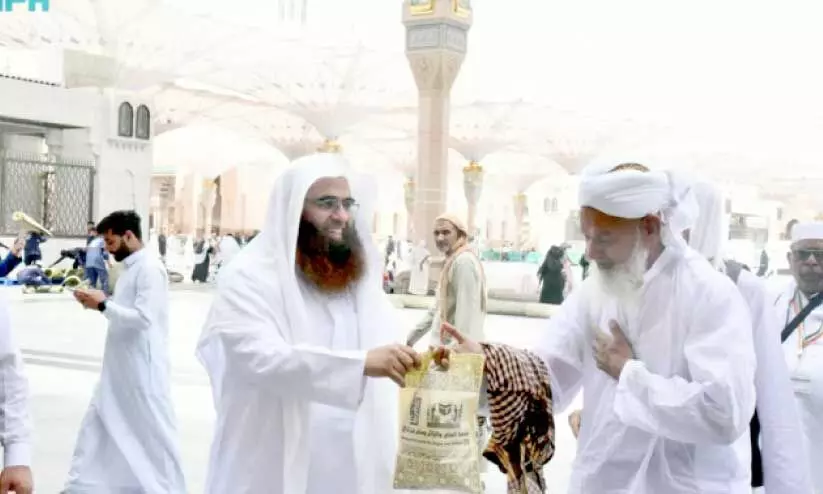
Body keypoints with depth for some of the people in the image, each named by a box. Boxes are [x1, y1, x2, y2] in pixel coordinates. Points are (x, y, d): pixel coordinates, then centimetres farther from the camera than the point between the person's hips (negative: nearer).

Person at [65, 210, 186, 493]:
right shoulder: (129, 267, 13)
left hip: (142, 367, -10)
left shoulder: (149, 268, -17)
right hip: (119, 365, 10)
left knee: (153, 430, 2)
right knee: (99, 423, 15)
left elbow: (143, 317, -24)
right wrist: (99, 302, 4)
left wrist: (103, 304, -18)